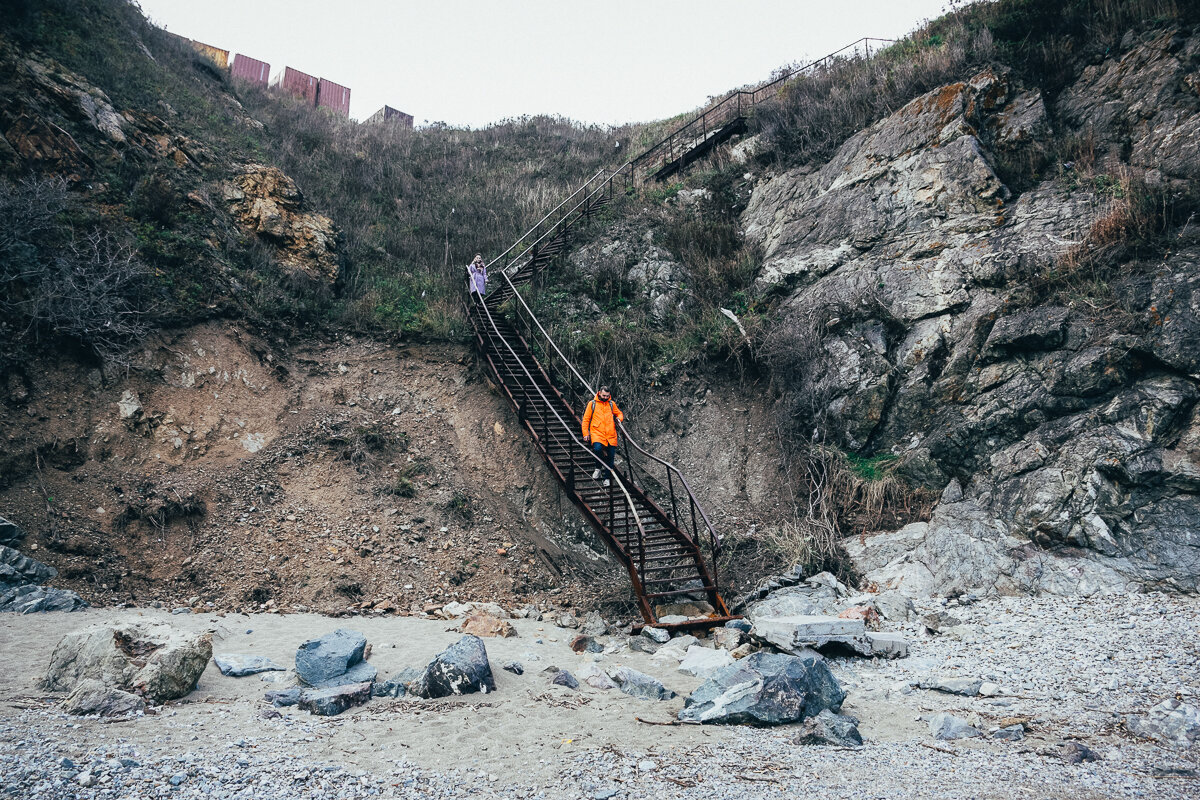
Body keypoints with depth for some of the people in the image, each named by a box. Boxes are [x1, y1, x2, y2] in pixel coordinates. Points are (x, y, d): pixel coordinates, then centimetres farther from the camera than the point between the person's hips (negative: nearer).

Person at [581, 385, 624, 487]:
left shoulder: (611, 404, 14)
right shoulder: (592, 403, 6)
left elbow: (619, 413, 28)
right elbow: (586, 419, 9)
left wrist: (619, 418, 4)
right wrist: (586, 434, 2)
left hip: (611, 435, 3)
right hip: (597, 433, -3)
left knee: (610, 456, 1)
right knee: (597, 448, -29)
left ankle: (607, 478, 16)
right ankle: (598, 468, -1)